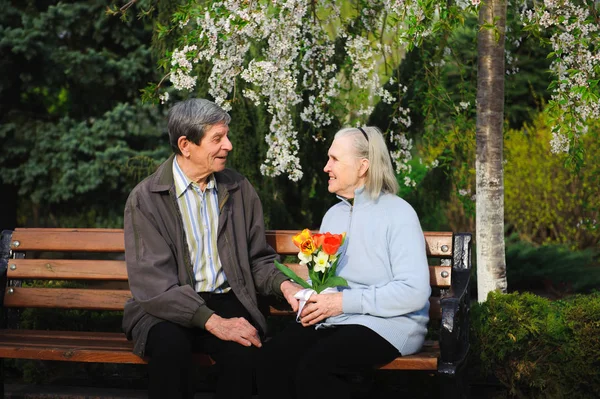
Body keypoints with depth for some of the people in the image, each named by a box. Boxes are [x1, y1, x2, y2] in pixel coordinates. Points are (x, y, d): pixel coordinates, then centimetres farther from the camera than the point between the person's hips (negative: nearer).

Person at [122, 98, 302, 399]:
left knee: (242, 350, -30)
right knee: (171, 346, -35)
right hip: (167, 308, -2)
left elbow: (258, 260, 14)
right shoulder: (146, 198, -6)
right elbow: (152, 281, -15)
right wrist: (212, 321, -25)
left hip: (226, 302, 3)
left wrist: (283, 285, -9)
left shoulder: (240, 190, 7)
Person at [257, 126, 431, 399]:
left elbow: (414, 292, -16)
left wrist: (345, 301, -17)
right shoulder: (333, 214, 16)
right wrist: (312, 301, -4)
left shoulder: (398, 213, -7)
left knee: (315, 366, -32)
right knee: (272, 357, -22)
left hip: (387, 323, -6)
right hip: (332, 319, 6)